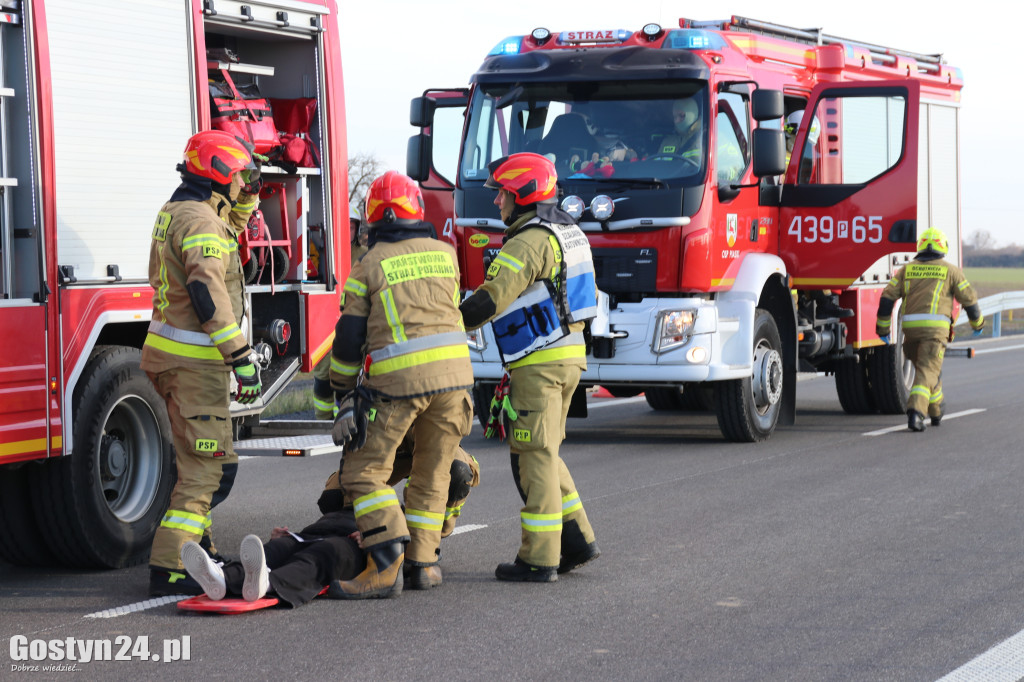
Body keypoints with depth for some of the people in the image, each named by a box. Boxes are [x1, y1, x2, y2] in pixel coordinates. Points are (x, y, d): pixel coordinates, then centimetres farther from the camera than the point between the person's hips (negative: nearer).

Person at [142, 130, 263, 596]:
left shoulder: (176, 210, 15)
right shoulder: (200, 220, -17)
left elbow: (234, 222, 35)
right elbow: (208, 294, -27)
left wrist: (246, 191, 16)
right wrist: (241, 357, -26)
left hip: (171, 356, 10)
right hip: (193, 361, -10)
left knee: (215, 461, 20)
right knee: (204, 466, -9)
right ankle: (169, 568, -11)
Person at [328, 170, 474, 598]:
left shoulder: (369, 266, 1)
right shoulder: (444, 254, 11)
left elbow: (350, 337, 1)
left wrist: (343, 391, 11)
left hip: (398, 381, -4)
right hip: (452, 372, 4)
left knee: (365, 471, 2)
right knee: (433, 471, 18)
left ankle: (386, 565, -11)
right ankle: (424, 561, 15)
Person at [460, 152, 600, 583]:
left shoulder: (530, 241, -15)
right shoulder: (568, 233, 16)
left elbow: (491, 300, -21)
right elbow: (587, 294, 23)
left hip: (539, 364, -10)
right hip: (568, 356, 10)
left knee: (534, 458, -6)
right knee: (543, 454, 17)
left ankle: (539, 559, -5)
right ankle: (577, 539, 17)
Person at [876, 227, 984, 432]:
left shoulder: (907, 269, 14)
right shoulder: (950, 270, 6)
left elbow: (887, 297, 6)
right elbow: (968, 298, 10)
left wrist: (882, 328, 10)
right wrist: (977, 323, 27)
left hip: (910, 326, 4)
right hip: (935, 327, -4)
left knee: (928, 368, 23)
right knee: (927, 372, -8)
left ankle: (936, 412, 36)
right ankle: (915, 412, -28)